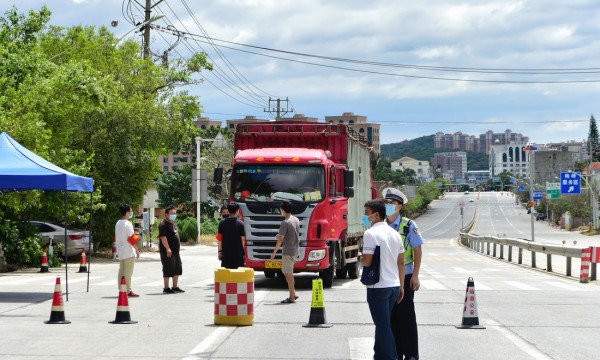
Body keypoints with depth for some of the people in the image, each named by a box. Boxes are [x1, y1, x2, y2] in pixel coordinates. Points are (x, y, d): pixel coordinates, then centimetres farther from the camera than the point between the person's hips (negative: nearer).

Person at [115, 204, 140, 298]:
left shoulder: (118, 224, 12)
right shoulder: (128, 224, -14)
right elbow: (132, 239, -14)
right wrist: (137, 250, -7)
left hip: (120, 251, 9)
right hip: (128, 251, -9)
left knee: (121, 271, 10)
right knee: (128, 272, -6)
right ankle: (128, 291, -4)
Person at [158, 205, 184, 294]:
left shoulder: (173, 224, 17)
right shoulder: (163, 225, -14)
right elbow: (163, 237, -23)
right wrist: (167, 248, -30)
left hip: (176, 251, 10)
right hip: (167, 252, -10)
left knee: (177, 270, 14)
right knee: (168, 270, -5)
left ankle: (175, 287, 23)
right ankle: (166, 288, 2)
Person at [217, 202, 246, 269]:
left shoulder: (222, 223, 0)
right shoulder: (240, 224, -6)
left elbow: (219, 238, 0)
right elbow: (243, 239, -6)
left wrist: (220, 251, 7)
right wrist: (242, 250, 8)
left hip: (226, 253, 2)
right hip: (238, 253, -2)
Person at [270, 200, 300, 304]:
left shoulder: (285, 223, -19)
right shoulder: (296, 220, 7)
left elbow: (280, 240, -20)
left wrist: (274, 252, -14)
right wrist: (281, 236, 14)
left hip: (287, 251, -8)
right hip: (294, 250, 8)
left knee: (289, 274, -1)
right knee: (286, 271, 20)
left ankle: (292, 298, 3)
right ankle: (293, 294, 20)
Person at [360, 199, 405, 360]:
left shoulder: (370, 233, -12)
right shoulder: (394, 233, 11)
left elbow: (367, 261, -17)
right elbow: (401, 262, 12)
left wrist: (360, 256, 5)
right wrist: (401, 286, 18)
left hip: (378, 286, -7)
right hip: (394, 285, 7)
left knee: (383, 326, -2)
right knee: (383, 324, 17)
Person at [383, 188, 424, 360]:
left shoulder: (408, 225, -7)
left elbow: (418, 251, -6)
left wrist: (415, 276, -10)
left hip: (404, 277, -4)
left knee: (406, 316, 0)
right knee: (390, 316, 8)